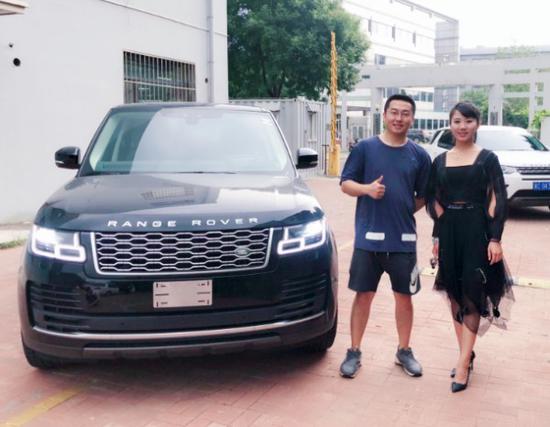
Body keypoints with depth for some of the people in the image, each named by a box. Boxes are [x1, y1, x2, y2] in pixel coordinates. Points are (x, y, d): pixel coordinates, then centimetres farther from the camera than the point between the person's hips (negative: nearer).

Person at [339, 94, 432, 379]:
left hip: (404, 239, 2)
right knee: (364, 295, 5)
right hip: (368, 237, -1)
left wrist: (403, 212, 2)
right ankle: (354, 352, 18)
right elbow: (345, 184, 0)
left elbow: (423, 196, 12)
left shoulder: (419, 156, 5)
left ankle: (404, 351, 28)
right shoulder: (365, 148, 0)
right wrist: (367, 189, -17)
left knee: (403, 296, 11)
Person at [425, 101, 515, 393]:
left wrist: (495, 239, -11)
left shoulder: (487, 159, 0)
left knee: (472, 296, -4)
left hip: (477, 233, -4)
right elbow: (433, 200, 12)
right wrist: (438, 235, 4)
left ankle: (463, 364, -2)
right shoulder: (440, 161, 10)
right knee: (455, 295, 9)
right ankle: (466, 353, 22)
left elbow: (498, 201, -3)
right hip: (449, 233, 4)